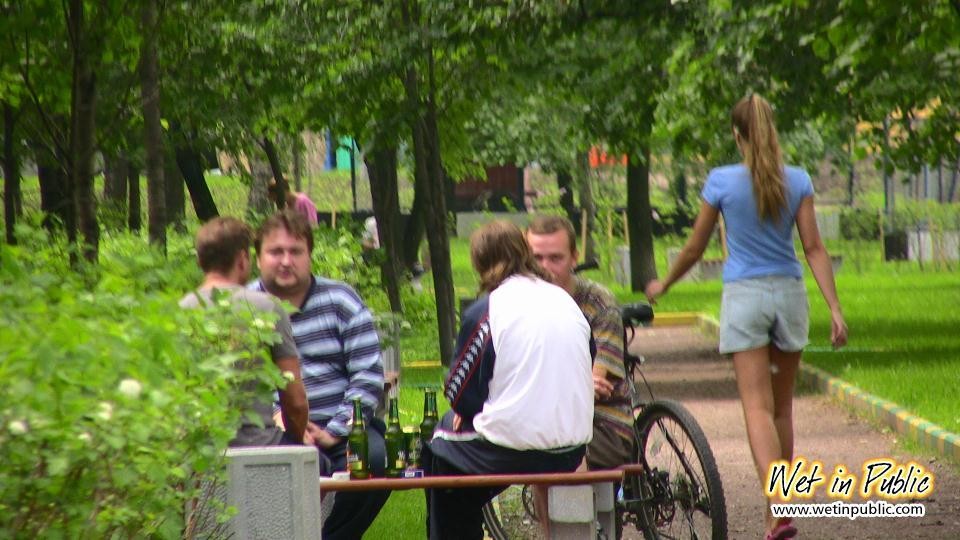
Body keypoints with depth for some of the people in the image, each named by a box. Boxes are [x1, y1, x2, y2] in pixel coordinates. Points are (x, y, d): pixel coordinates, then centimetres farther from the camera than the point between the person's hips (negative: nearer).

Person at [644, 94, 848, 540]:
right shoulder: (797, 181, 0)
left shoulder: (722, 182, -5)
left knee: (758, 407, -7)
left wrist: (663, 286, 19)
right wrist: (835, 309, -3)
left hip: (744, 296, -3)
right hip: (790, 295, 3)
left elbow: (694, 249, 3)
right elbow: (814, 248, -4)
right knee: (782, 407, 15)